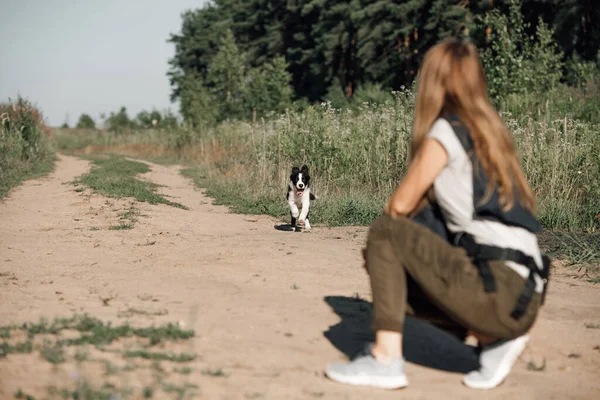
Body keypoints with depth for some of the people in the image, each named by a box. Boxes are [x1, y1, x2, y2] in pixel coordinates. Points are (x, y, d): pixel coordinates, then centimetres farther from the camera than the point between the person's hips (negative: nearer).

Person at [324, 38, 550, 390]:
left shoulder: (449, 128, -5)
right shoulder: (490, 130, 19)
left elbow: (402, 204, 0)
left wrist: (386, 239, 20)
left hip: (500, 290, -8)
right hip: (525, 295, 8)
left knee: (384, 234, -1)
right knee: (396, 270, 22)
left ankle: (386, 361, -5)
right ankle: (494, 338, 11)